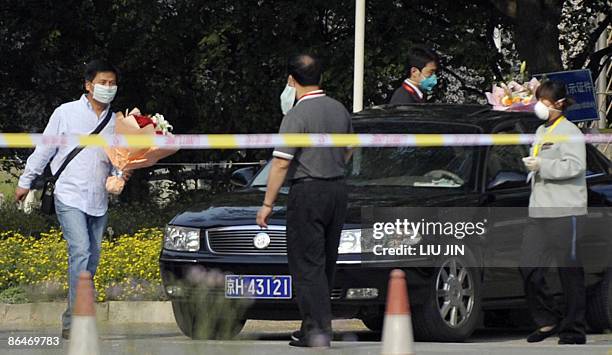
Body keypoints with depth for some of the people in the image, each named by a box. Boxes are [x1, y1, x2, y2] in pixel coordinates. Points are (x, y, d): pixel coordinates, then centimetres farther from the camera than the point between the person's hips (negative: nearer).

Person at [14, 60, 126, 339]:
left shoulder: (115, 122, 10)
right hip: (70, 197, -5)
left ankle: (72, 321, 15)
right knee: (80, 251, -19)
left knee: (92, 257, 5)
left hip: (98, 202, 5)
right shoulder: (66, 113, -1)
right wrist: (26, 181, 9)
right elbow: (44, 149, 6)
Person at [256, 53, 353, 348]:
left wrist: (267, 204, -13)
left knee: (307, 264, -5)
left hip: (308, 191, -7)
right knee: (325, 263, 13)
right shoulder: (339, 110, 9)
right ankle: (313, 325, 19)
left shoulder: (297, 115, -14)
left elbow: (281, 163, -17)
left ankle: (319, 330, -10)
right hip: (337, 188, 7)